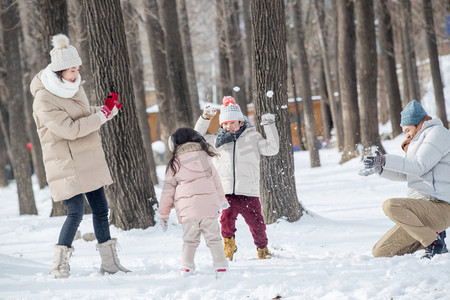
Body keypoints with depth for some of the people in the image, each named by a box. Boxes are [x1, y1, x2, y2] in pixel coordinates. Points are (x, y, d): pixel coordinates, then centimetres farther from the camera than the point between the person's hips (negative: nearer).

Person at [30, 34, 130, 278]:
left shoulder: (74, 87, 8)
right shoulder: (44, 100, -18)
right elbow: (70, 129, -25)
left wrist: (108, 109, 2)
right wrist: (103, 115, -21)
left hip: (89, 161, 8)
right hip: (65, 164, -8)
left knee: (101, 210, 10)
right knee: (75, 213, -13)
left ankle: (109, 262, 19)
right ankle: (59, 266, -1)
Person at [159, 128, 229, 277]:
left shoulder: (174, 164, 4)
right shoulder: (204, 157, 9)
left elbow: (168, 190, 7)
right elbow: (215, 180, 19)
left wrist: (164, 214, 15)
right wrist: (222, 199, 33)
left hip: (187, 208, 0)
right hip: (209, 205, 0)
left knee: (190, 240, 9)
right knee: (213, 238, 6)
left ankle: (186, 268, 2)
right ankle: (220, 267, 2)